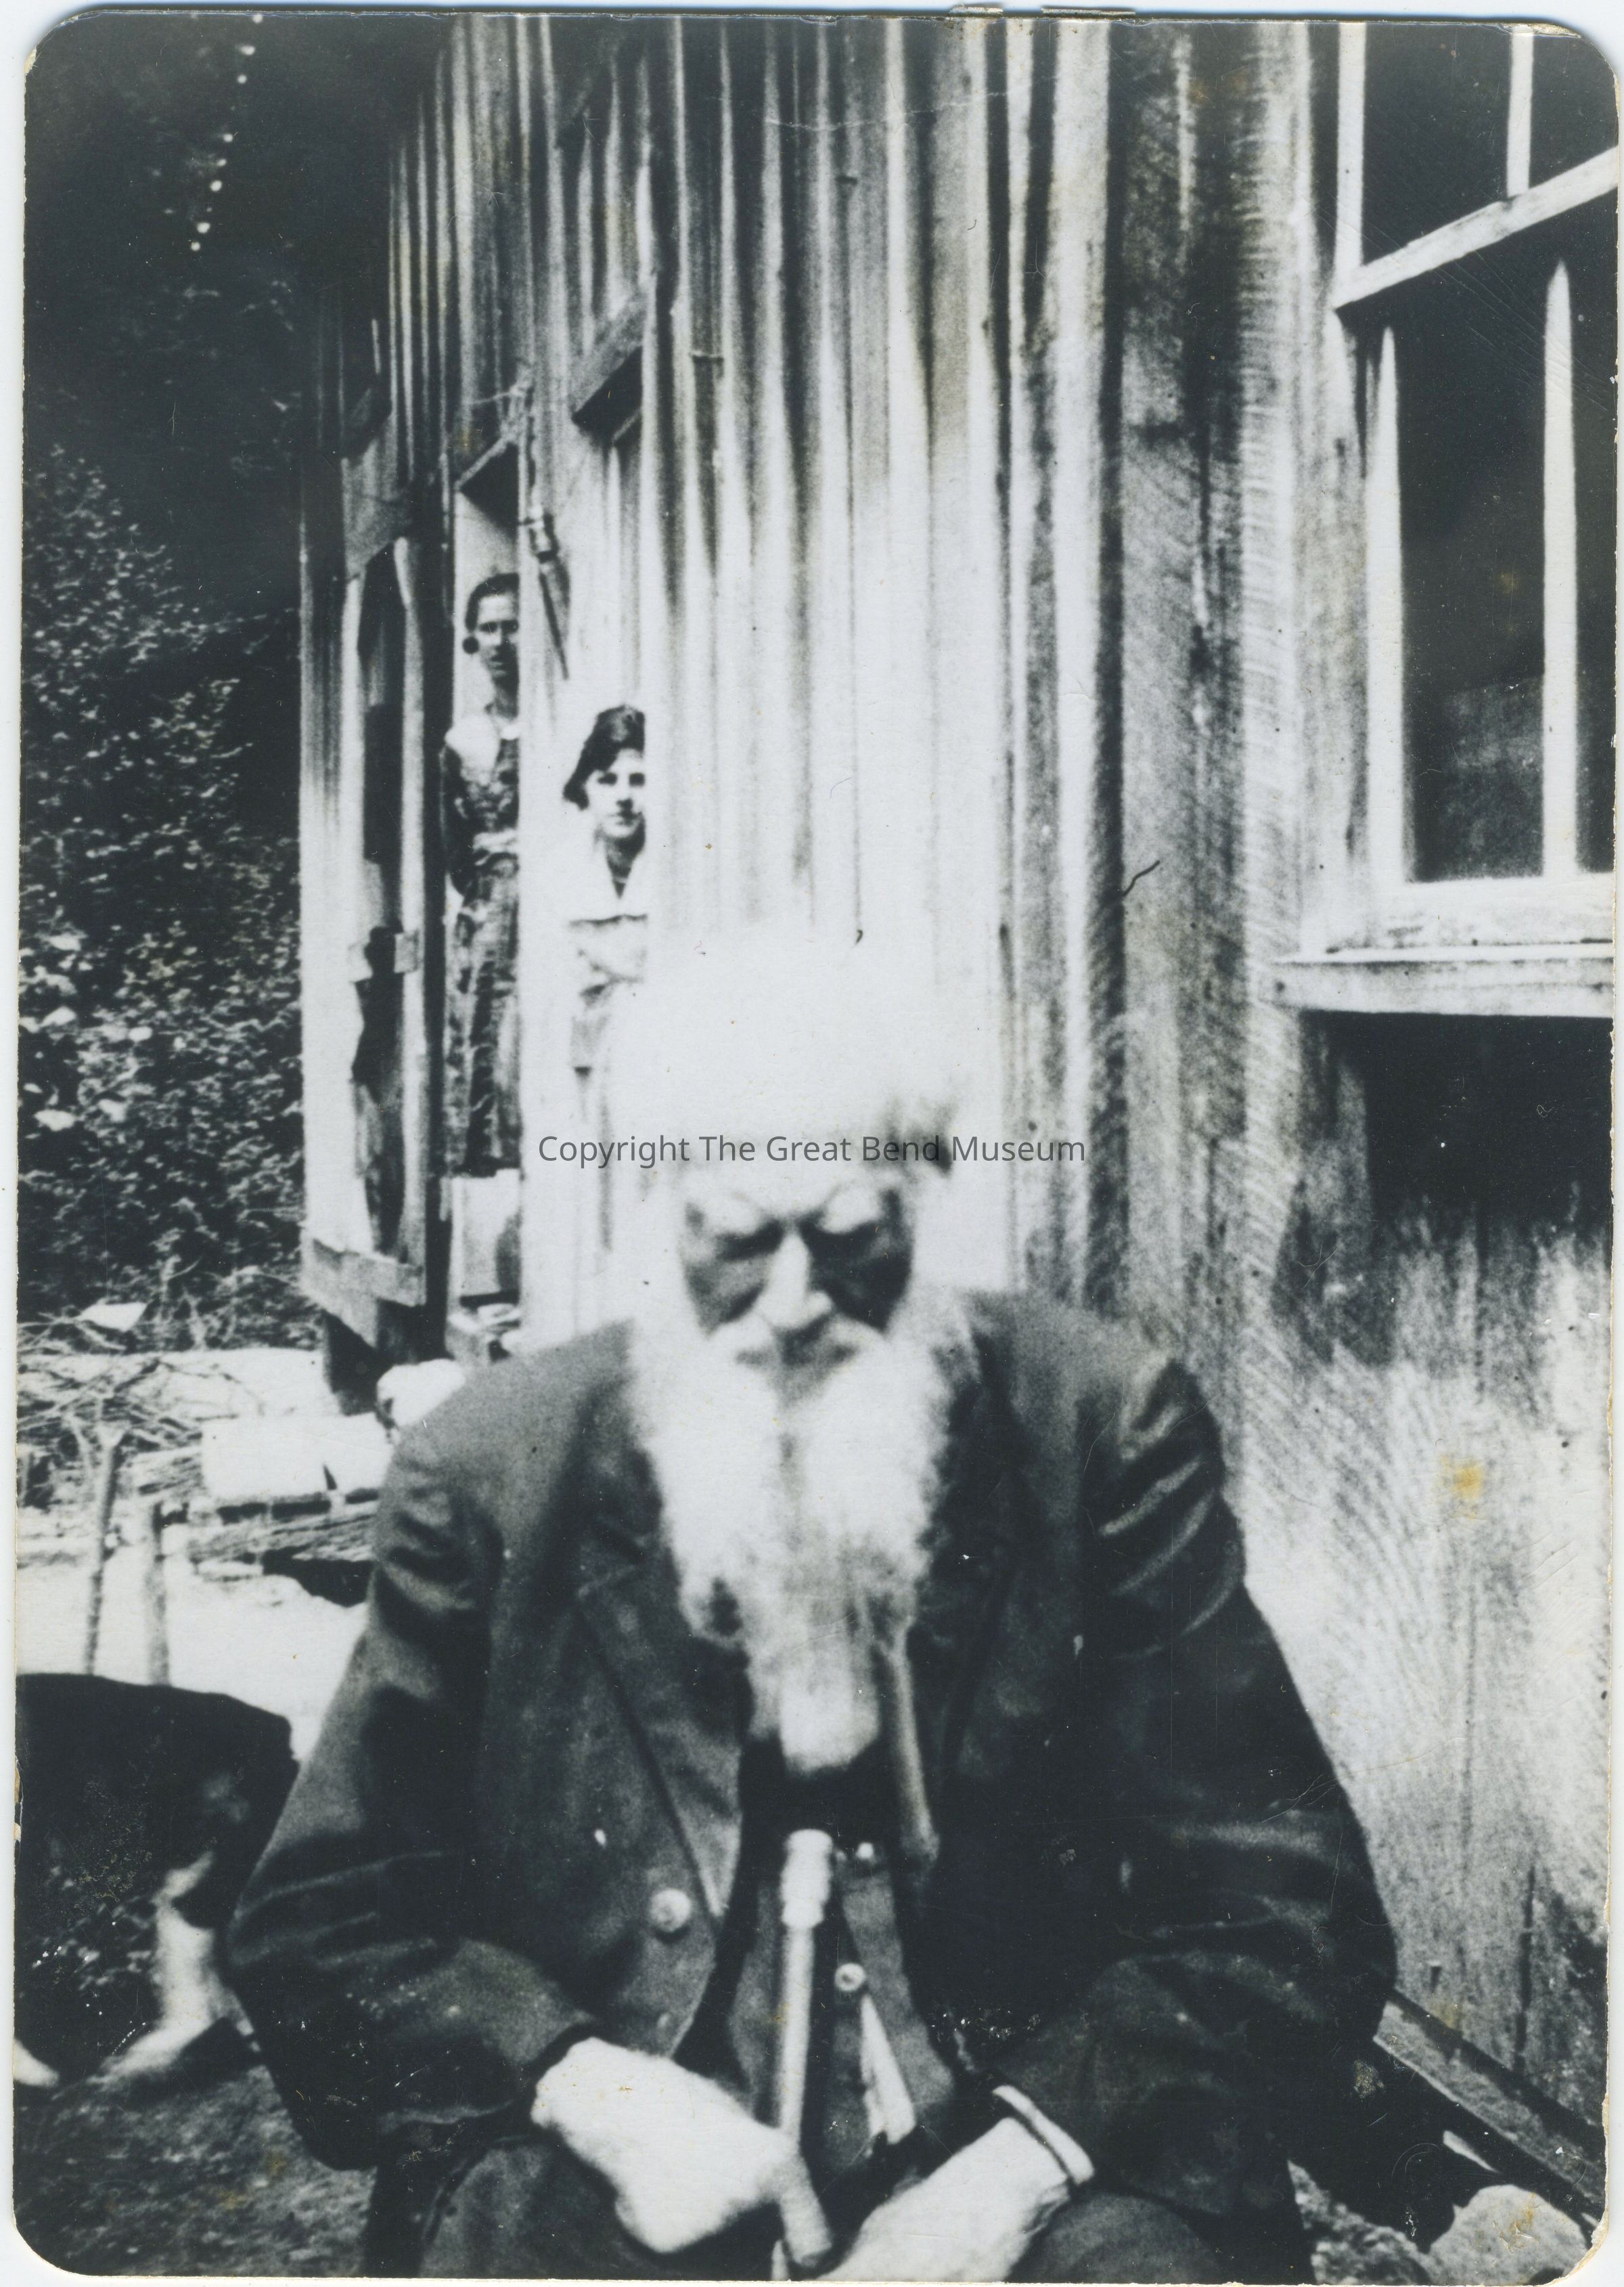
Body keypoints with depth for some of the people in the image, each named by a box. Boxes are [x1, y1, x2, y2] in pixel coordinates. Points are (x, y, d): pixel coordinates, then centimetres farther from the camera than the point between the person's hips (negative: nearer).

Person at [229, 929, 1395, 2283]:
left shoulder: (1102, 1430, -1)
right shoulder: (491, 1474, 1)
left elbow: (1286, 1916, 0)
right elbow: (321, 1922, 7)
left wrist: (1020, 2168, -13)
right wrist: (586, 2088, -9)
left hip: (1012, 2164, 1)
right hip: (613, 2172, 0)